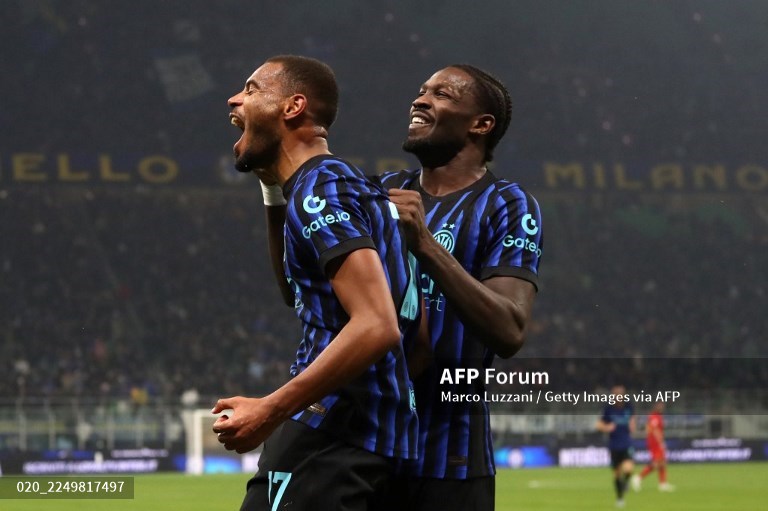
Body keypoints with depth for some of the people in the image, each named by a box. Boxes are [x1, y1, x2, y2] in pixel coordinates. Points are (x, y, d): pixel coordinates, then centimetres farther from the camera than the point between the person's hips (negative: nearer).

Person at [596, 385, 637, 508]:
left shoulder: (628, 407, -2)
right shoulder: (609, 409, -7)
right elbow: (600, 425, 0)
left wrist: (632, 426, 0)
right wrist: (606, 428, -20)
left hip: (626, 444, 0)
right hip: (614, 446, 0)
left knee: (628, 468, -22)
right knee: (617, 473, 7)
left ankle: (624, 482, 13)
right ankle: (619, 498, 28)